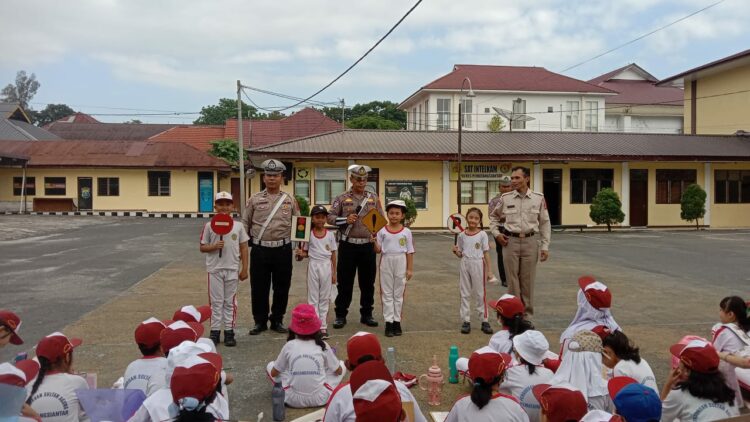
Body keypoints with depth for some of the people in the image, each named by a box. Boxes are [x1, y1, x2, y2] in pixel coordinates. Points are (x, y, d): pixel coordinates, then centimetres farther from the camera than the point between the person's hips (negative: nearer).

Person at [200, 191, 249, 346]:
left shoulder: (238, 226, -1)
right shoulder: (209, 226, -3)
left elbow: (244, 248, 3)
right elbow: (202, 247, 2)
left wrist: (244, 269, 0)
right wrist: (214, 246, -19)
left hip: (232, 269, 1)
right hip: (214, 269, 0)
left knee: (230, 302, 9)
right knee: (216, 301, 7)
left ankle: (229, 332, 17)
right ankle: (215, 331, 16)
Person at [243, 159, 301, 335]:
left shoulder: (290, 200, 6)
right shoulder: (255, 200, 5)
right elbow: (245, 224, 8)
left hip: (283, 250, 1)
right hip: (259, 250, 0)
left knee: (282, 287, 7)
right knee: (259, 287, 5)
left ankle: (277, 320, 22)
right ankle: (260, 321, 19)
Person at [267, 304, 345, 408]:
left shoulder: (289, 346, -4)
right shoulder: (323, 346, -4)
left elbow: (274, 373, 7)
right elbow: (339, 371, 8)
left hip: (294, 400, -1)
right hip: (320, 399, 1)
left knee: (270, 366, 20)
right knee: (341, 364, 19)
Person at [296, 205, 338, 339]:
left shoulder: (330, 235, 1)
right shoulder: (308, 234, -1)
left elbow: (333, 254, 5)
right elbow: (306, 252, 5)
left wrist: (334, 272, 3)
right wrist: (301, 254, -19)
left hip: (326, 266, 1)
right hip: (313, 266, -1)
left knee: (325, 297, 6)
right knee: (313, 297, 4)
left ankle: (323, 326, 12)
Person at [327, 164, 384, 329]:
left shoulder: (374, 198, 9)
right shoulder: (341, 198, 1)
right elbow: (330, 217, -1)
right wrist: (345, 220, -17)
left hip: (368, 246, 2)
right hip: (348, 245, -2)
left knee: (368, 282, 9)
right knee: (345, 282, 4)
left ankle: (366, 314, 21)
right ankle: (341, 315, 15)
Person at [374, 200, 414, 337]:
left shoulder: (406, 232, -3)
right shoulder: (382, 231, -2)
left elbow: (410, 252, 0)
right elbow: (378, 250, -1)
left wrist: (410, 269, -2)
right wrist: (374, 242, -21)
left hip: (401, 263, 0)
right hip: (386, 263, 0)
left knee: (399, 293, 9)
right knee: (387, 293, 5)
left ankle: (397, 321, 19)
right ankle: (388, 322, 11)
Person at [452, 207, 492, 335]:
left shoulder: (482, 234, -3)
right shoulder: (462, 235, 4)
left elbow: (486, 253, -2)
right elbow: (460, 254, 10)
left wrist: (489, 270, -6)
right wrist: (456, 251, -12)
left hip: (478, 264, -3)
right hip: (465, 264, 3)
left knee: (480, 294, 4)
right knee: (465, 294, 7)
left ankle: (484, 321, 13)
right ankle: (466, 321, 15)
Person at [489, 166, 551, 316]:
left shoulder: (538, 198, 1)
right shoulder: (505, 198, 2)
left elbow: (545, 223, 5)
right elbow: (493, 216, 17)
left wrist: (545, 246, 1)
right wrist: (496, 233, 4)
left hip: (530, 242, 0)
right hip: (510, 241, 0)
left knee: (528, 281, 7)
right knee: (512, 280, 5)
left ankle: (527, 314, 19)